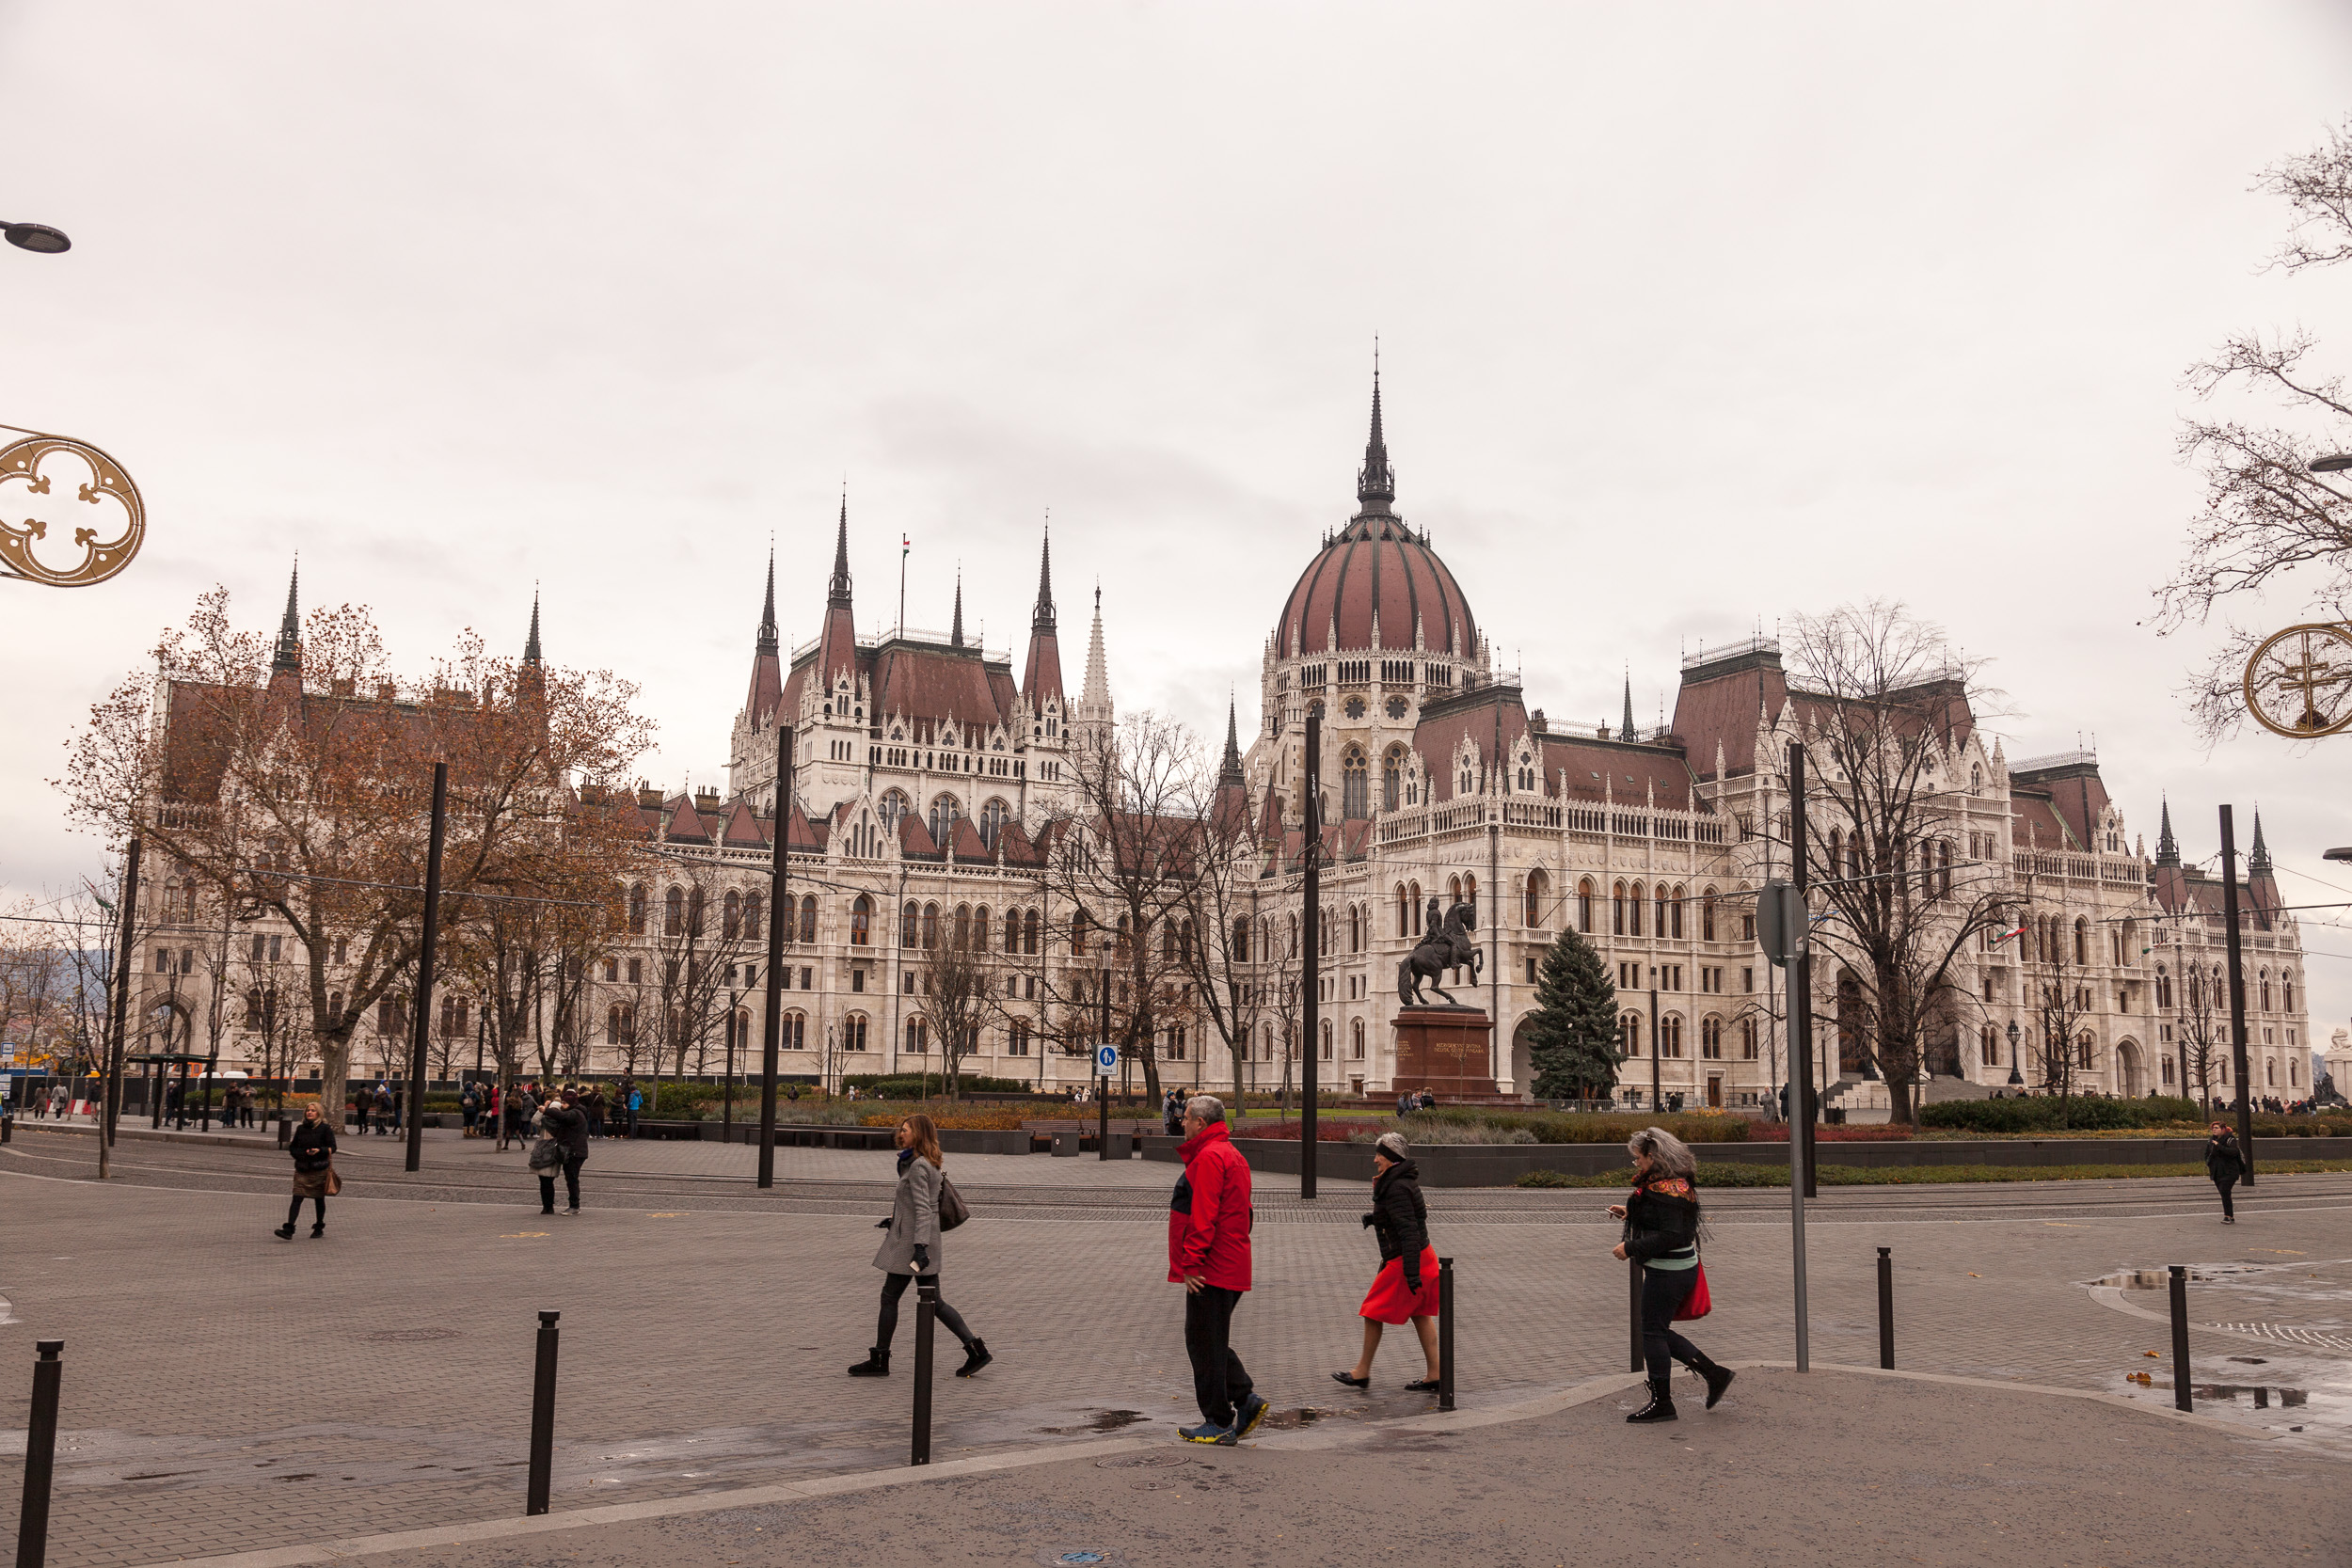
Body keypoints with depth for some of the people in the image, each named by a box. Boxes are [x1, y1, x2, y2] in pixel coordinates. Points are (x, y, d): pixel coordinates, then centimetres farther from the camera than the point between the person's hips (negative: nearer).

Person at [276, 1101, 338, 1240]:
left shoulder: (325, 1129, -2)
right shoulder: (301, 1129, 10)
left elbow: (332, 1147, -5)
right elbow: (292, 1147, 17)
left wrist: (319, 1150, -24)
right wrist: (300, 1154, -4)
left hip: (319, 1170, -3)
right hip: (302, 1170, 3)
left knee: (319, 1199, 8)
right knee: (297, 1198, -8)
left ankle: (319, 1227, 23)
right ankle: (288, 1230, -14)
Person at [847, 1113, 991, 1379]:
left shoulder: (918, 1166, -15)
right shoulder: (933, 1164, 14)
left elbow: (923, 1208, -23)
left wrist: (920, 1246, -28)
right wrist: (895, 1220, 32)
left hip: (912, 1240, -10)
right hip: (922, 1240, 10)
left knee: (889, 1297, 2)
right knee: (934, 1301, 10)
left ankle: (879, 1360, 10)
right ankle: (977, 1350, 6)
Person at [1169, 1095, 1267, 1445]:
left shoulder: (1209, 1157, -16)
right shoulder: (1232, 1155, 18)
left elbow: (1203, 1216, -23)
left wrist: (1191, 1262, -20)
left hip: (1210, 1271, -10)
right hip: (1231, 1268, 10)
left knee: (1205, 1343, -2)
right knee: (1212, 1341, 18)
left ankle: (1219, 1423, 3)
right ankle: (1246, 1397, 10)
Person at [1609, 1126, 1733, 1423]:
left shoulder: (1664, 1191, -22)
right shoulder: (1677, 1183, 10)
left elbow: (1671, 1235, -27)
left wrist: (1630, 1248, -22)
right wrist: (1630, 1211, 22)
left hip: (1668, 1273, -10)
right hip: (1679, 1268, 10)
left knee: (1653, 1332, 1)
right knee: (1659, 1331, 18)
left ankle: (1661, 1402, 10)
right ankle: (1714, 1373, 20)